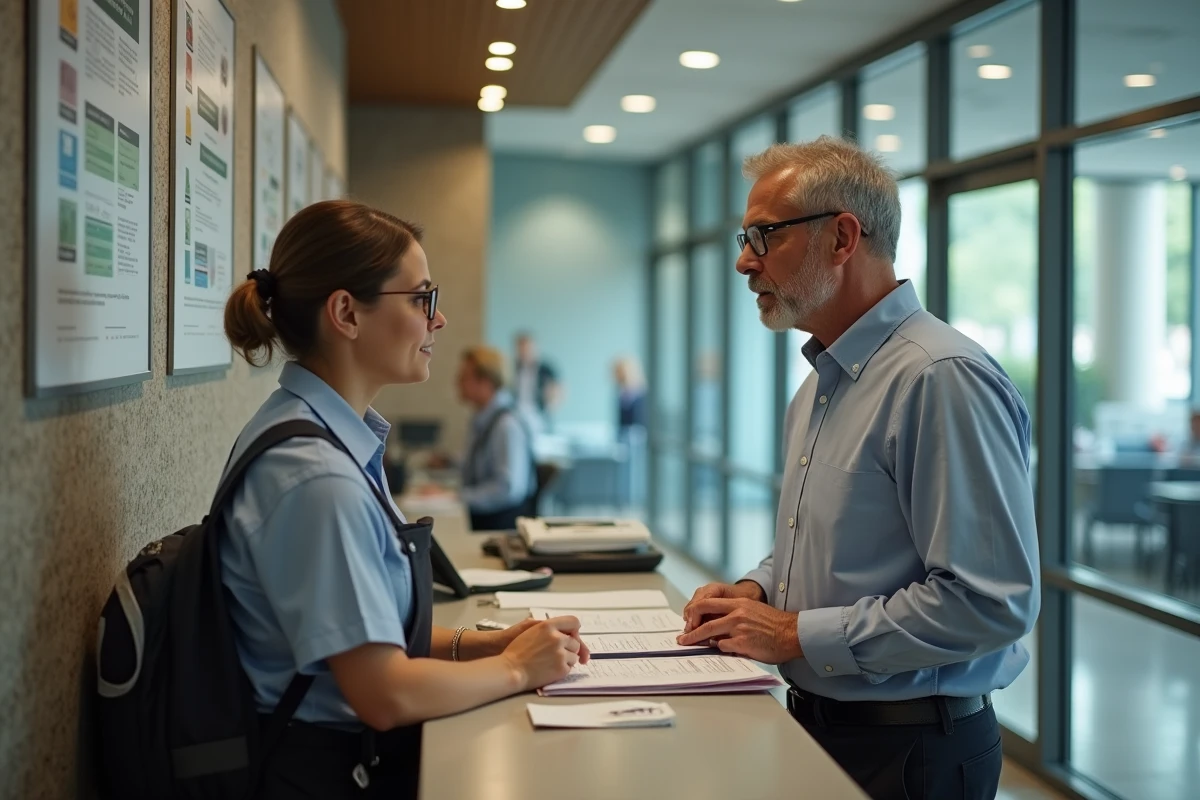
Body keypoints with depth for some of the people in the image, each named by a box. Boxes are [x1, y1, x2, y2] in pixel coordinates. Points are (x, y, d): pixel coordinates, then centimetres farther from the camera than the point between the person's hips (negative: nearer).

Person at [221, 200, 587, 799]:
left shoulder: (331, 434, 6)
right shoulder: (314, 475, -23)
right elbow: (385, 693, -22)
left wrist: (475, 643, 3)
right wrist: (514, 668, -8)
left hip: (361, 750, 9)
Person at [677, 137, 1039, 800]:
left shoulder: (941, 378, -21)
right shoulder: (819, 385, 10)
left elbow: (991, 601, -27)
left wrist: (799, 635, -21)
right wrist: (756, 590, 1)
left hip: (910, 747, -9)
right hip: (814, 723, 9)